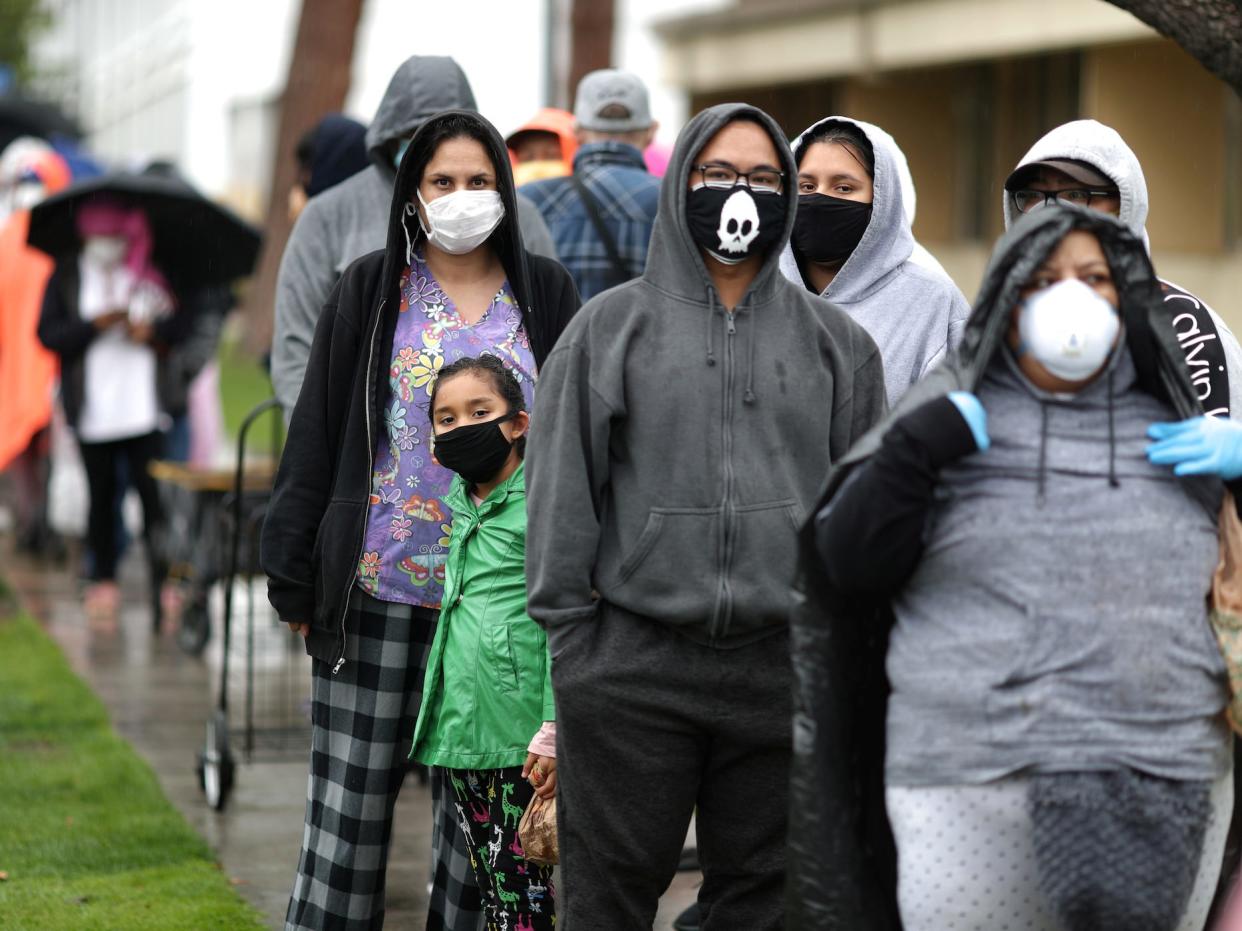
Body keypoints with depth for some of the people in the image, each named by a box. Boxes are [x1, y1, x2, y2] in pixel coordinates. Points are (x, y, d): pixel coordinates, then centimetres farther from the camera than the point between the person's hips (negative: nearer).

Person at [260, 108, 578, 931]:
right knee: (348, 806, -1)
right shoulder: (370, 292, 5)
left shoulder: (545, 295, 7)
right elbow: (316, 439, 4)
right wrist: (296, 582, -1)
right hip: (379, 593, -1)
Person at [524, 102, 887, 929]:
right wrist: (571, 635, -3)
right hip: (634, 665, -1)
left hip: (783, 666, 2)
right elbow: (562, 488, 3)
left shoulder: (834, 342, 10)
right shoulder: (610, 328, 5)